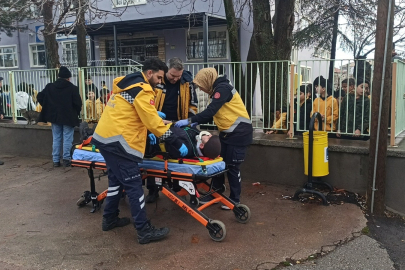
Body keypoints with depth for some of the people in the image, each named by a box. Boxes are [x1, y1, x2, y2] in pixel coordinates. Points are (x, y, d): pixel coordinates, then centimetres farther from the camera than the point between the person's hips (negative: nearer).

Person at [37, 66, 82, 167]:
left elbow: (39, 97, 5)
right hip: (69, 117, -4)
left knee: (56, 139, 11)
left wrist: (48, 108, 13)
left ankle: (56, 160, 13)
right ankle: (66, 159, 4)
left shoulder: (50, 87, 3)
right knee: (67, 139, 3)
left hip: (54, 117, 4)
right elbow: (78, 103, -12)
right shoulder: (73, 88, -10)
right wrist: (77, 113, 5)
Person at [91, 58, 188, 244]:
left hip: (105, 137, 10)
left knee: (117, 180, 21)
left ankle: (109, 219, 33)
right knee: (134, 186, -6)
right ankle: (145, 231, -1)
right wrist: (177, 144, -12)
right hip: (117, 141, -10)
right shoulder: (142, 90, -13)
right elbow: (154, 123, -17)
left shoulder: (127, 83, 18)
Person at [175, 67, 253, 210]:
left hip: (239, 132, -9)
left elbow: (211, 111, -26)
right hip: (227, 132, 9)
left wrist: (189, 120, -25)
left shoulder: (223, 88, -17)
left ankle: (235, 199, 13)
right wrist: (196, 122, 5)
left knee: (232, 166, -1)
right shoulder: (217, 90, 13)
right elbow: (213, 114, 16)